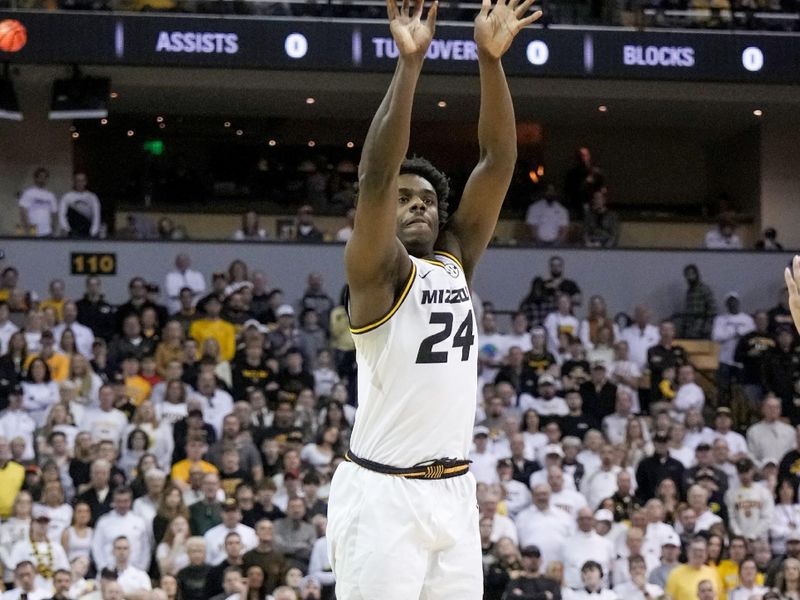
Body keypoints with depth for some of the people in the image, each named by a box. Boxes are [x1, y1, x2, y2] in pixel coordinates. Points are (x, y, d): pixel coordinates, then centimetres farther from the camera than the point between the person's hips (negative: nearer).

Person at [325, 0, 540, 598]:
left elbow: (499, 161, 4)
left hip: (454, 490, 7)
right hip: (382, 493, -6)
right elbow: (376, 174, -21)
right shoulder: (377, 270, -5)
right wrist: (410, 61, -26)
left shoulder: (457, 262, 12)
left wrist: (491, 59, -7)